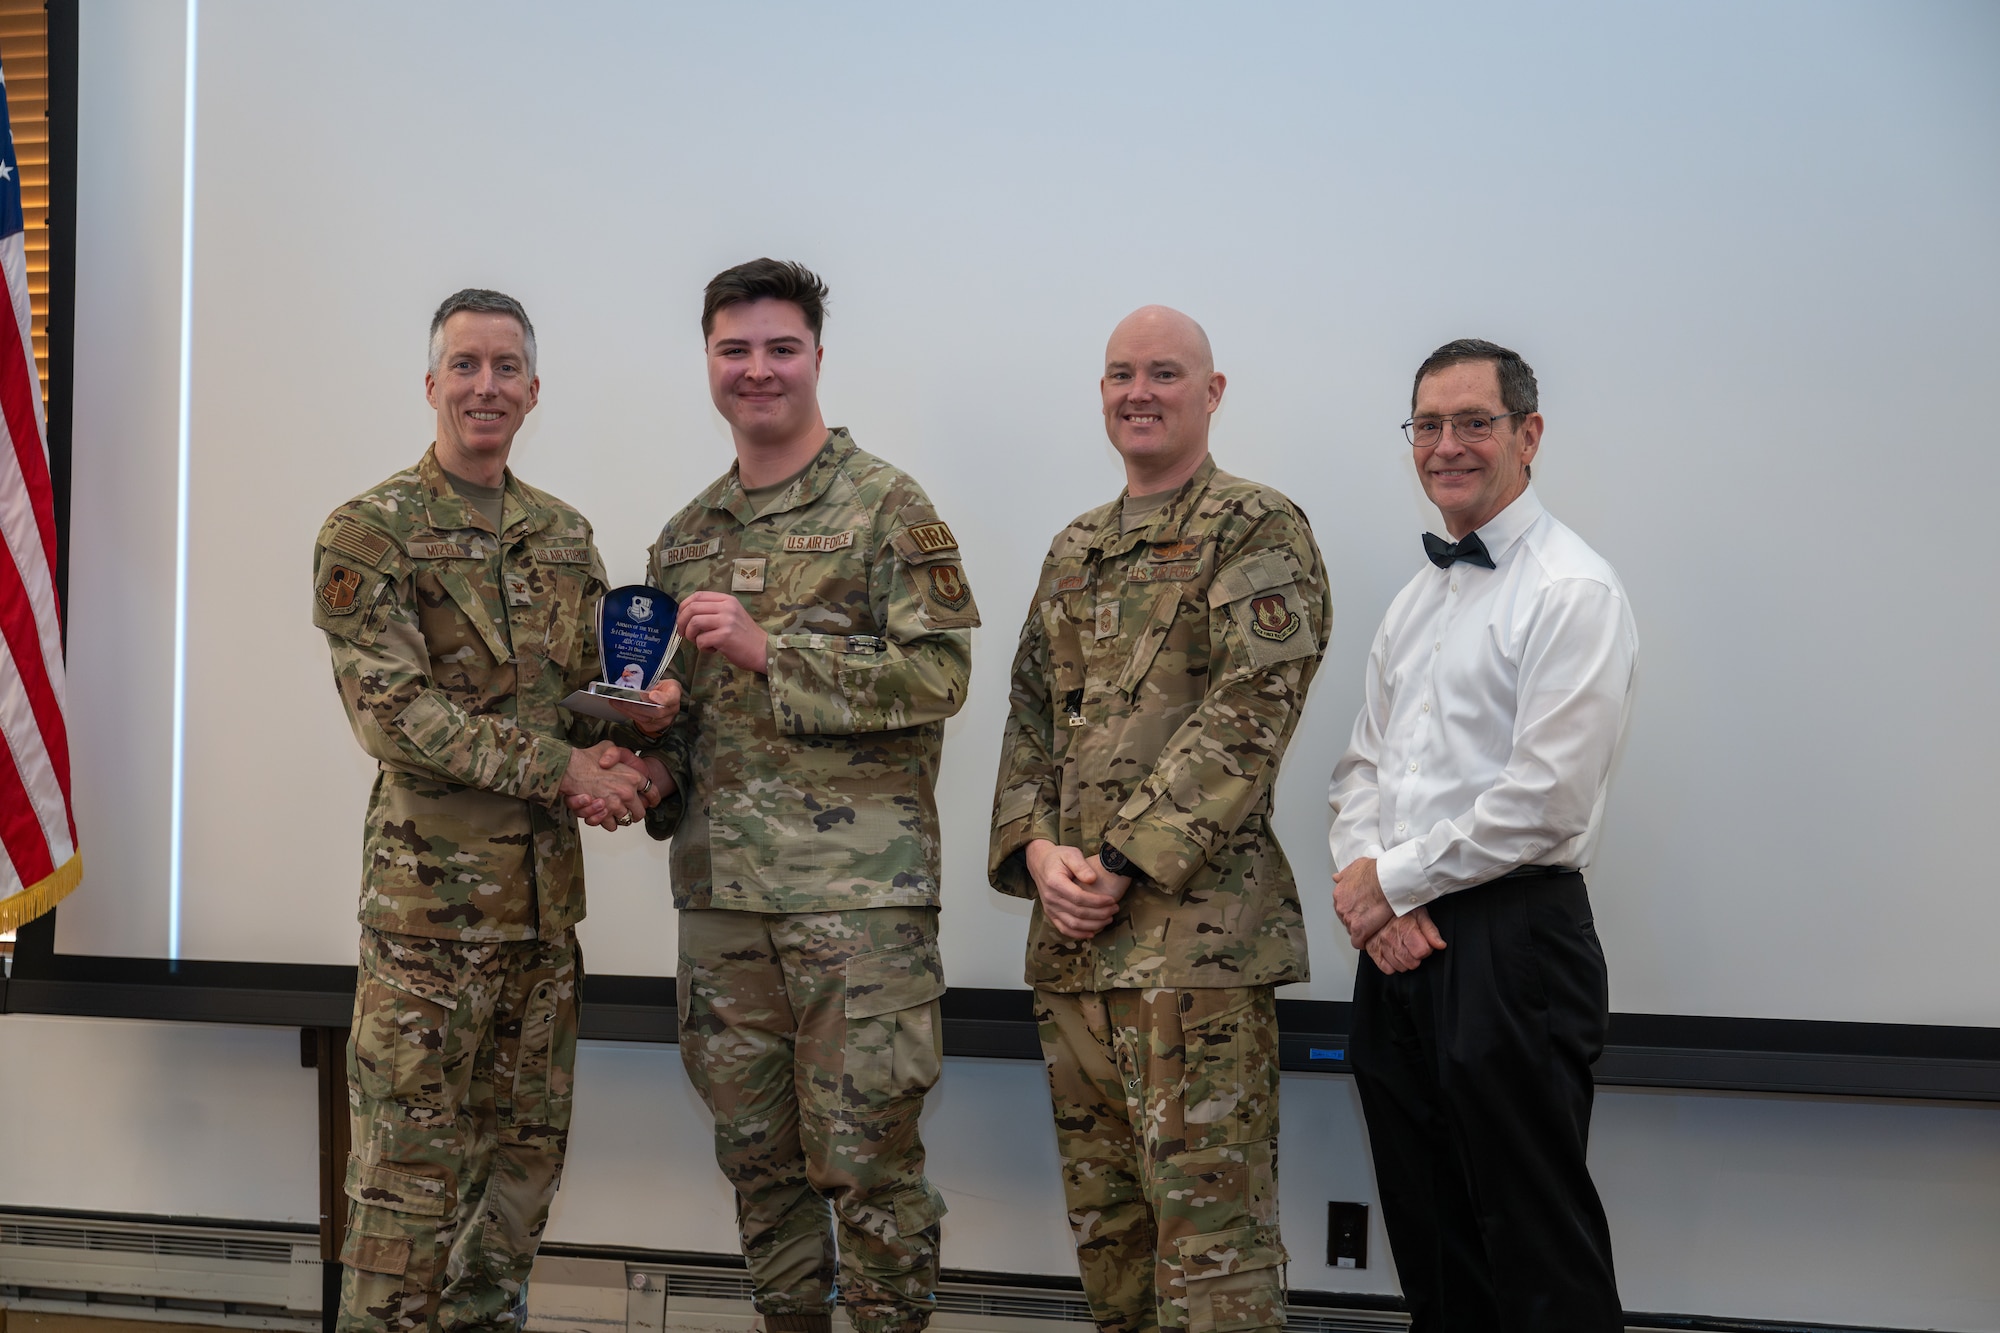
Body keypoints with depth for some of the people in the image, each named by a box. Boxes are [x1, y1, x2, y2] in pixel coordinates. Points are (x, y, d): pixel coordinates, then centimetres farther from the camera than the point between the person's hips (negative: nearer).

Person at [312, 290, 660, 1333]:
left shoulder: (564, 534, 13)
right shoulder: (368, 532, -7)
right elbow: (391, 710, -15)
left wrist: (617, 751, -6)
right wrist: (560, 768, -17)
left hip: (548, 882, 6)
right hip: (431, 882, -6)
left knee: (526, 1142, 13)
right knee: (413, 1151, -2)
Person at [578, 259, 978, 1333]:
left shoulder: (884, 505, -2)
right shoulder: (685, 537, 16)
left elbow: (938, 674, -12)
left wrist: (769, 649, -17)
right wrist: (656, 758, 2)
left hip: (857, 883, -6)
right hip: (720, 884, 6)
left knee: (866, 1154, -3)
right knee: (756, 1152, 11)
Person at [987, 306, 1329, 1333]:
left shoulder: (1260, 533, -4)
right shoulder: (1074, 552, 19)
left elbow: (1245, 719, -14)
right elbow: (1029, 719, 17)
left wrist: (1123, 864, -17)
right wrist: (1037, 852, -2)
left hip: (1195, 928, -7)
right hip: (1070, 934, 7)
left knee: (1209, 1220, -6)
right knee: (1103, 1213, 14)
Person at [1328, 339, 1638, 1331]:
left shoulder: (1572, 593, -11)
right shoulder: (1417, 599, 16)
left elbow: (1544, 800, -19)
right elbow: (1363, 765, 16)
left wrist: (1392, 879, -10)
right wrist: (1369, 891, -3)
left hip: (1510, 946, -8)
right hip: (1397, 942, 8)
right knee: (1429, 1243, 14)